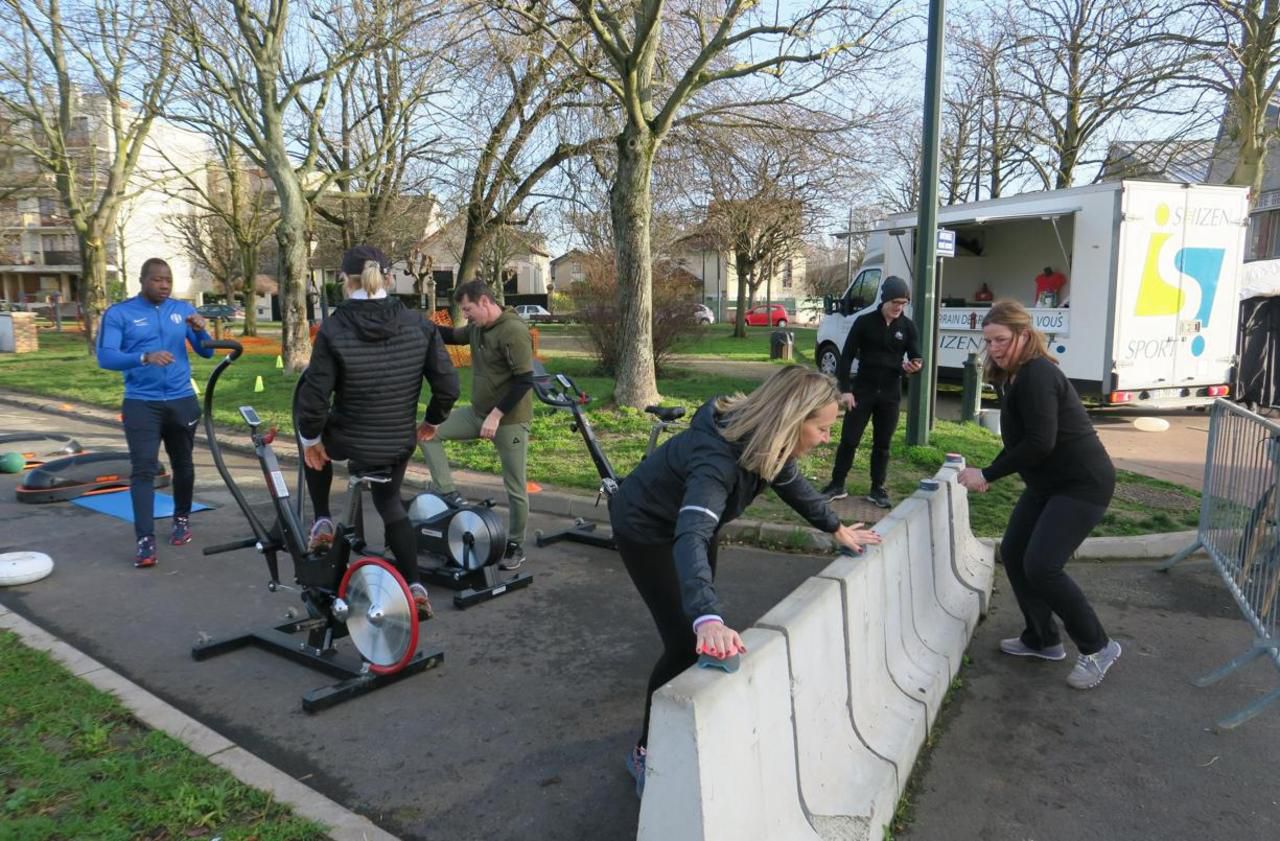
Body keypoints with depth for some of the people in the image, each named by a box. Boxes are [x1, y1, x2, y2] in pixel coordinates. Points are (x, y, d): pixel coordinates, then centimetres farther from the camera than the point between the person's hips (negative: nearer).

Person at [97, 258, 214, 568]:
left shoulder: (183, 309, 5)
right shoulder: (118, 313, -4)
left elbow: (206, 352, 3)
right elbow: (105, 357, -13)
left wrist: (200, 330, -19)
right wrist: (144, 358, -31)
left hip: (182, 401, 3)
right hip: (141, 404, -3)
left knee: (182, 465, 14)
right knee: (143, 469, -10)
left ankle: (182, 519, 34)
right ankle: (145, 540, -11)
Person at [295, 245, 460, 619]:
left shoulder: (333, 329, -17)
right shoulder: (419, 325, -9)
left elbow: (314, 398, -16)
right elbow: (448, 385, -6)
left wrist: (310, 440, 2)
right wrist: (432, 421, 12)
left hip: (348, 442, -2)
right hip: (399, 443, 3)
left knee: (314, 437, 33)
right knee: (390, 503, 27)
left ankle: (323, 522, 28)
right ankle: (415, 587, 15)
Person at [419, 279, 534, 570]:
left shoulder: (514, 331, -20)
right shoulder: (477, 327, 5)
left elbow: (524, 380, -24)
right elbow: (454, 336, 24)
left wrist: (496, 415, -24)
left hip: (509, 420, -8)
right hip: (478, 412, 8)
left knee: (514, 486, 2)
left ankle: (516, 545, 19)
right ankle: (449, 494, 3)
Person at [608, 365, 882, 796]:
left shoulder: (764, 438, -17)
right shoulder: (717, 456, -42)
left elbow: (789, 480, 5)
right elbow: (691, 536, -56)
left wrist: (836, 528, 10)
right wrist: (708, 618, -69)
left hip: (689, 519, 8)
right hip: (645, 528, -8)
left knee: (705, 633, 16)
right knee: (687, 642, -11)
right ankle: (647, 750, 8)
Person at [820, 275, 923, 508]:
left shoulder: (908, 327, 0)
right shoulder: (864, 322, -6)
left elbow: (916, 358, 4)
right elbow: (846, 356, -4)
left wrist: (912, 366, -22)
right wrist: (845, 389, -10)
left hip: (890, 393, 2)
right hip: (862, 389, -2)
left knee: (882, 444, 8)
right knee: (849, 439, 1)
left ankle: (877, 489, 18)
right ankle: (837, 485, 12)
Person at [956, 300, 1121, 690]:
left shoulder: (1037, 375, -20)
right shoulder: (1014, 376, 10)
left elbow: (1040, 443, -27)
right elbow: (1019, 440, 14)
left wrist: (987, 475, -23)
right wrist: (989, 473, 2)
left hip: (1083, 483, -10)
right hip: (1048, 482, 10)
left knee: (1041, 565, -16)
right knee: (1012, 553, 9)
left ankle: (1098, 647, 4)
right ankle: (1042, 639, 24)